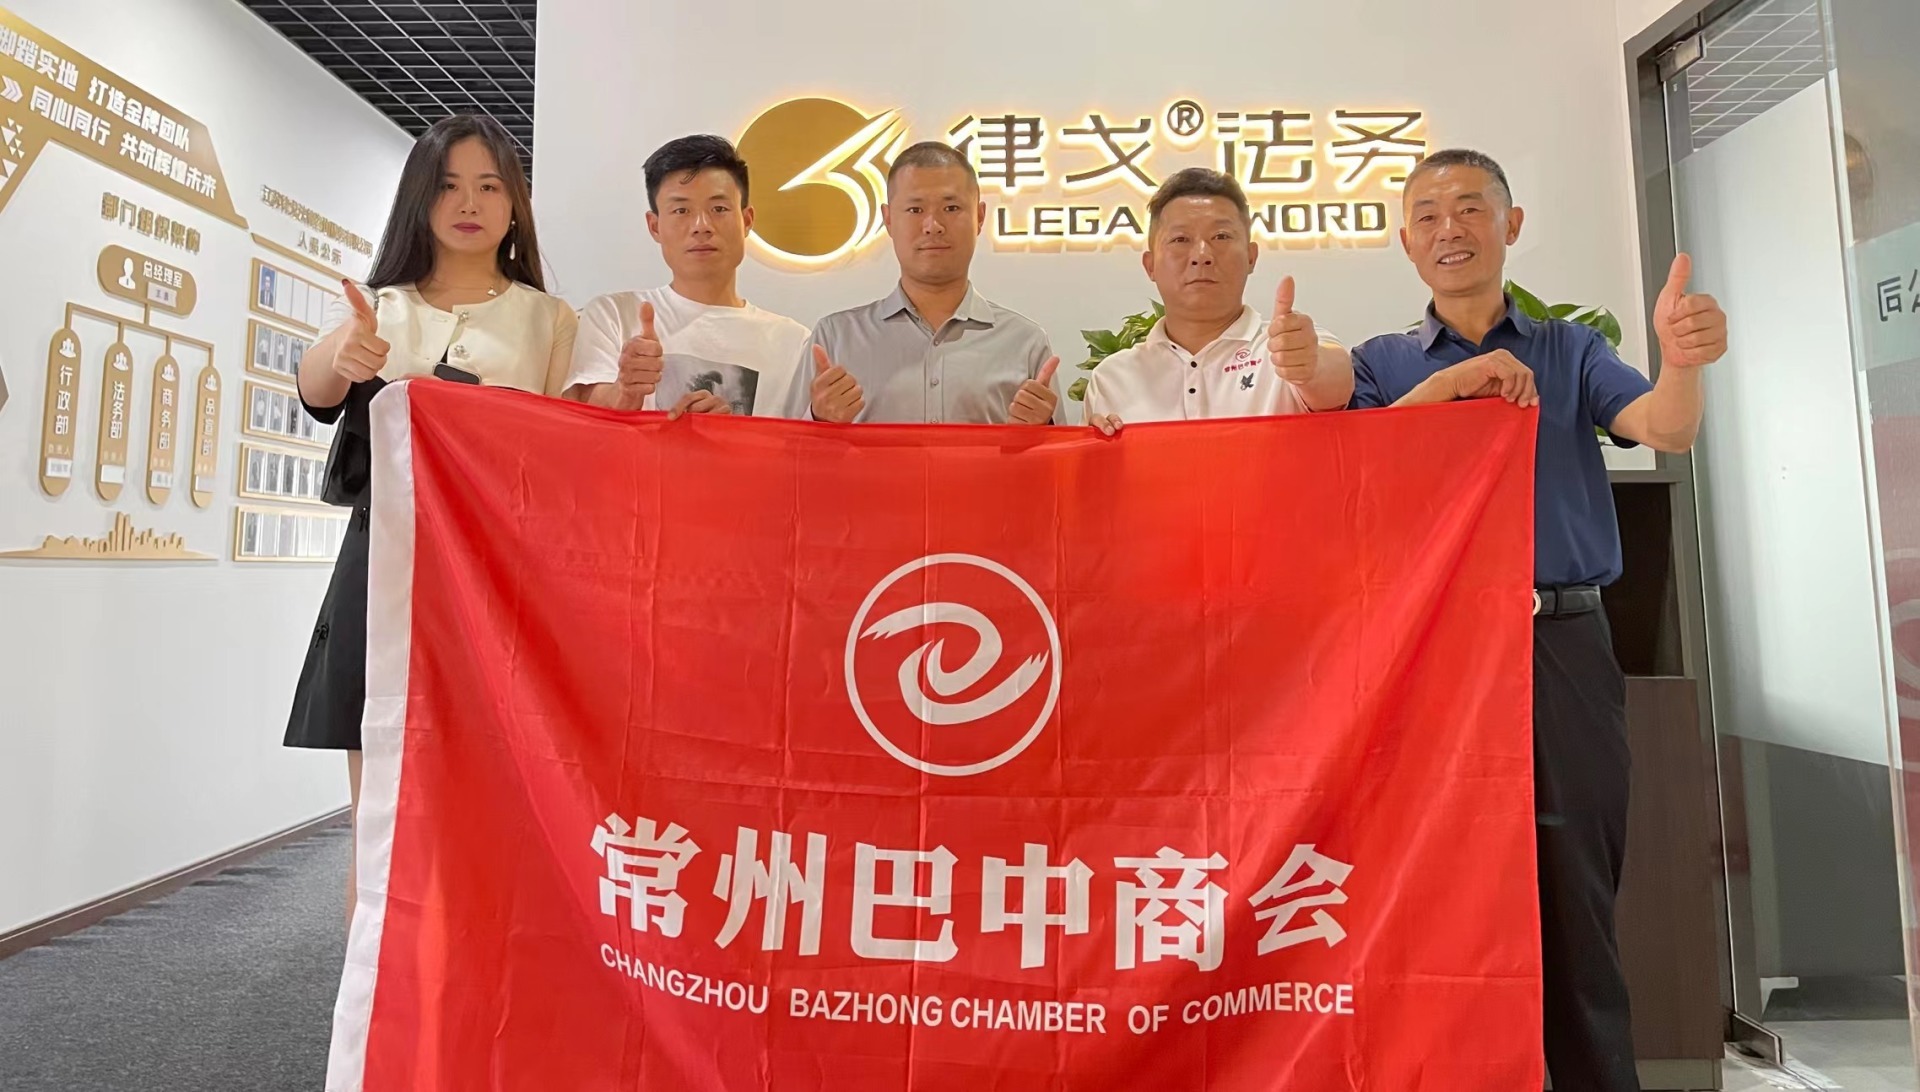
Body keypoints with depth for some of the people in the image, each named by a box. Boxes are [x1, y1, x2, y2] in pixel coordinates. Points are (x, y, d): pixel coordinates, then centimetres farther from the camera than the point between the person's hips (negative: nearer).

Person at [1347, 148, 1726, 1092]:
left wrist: (1682, 360, -28)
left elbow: (1666, 429, -6)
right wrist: (1452, 381, -14)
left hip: (1564, 648, 1)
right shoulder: (1383, 364, 11)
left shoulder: (1571, 351, 12)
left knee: (1576, 896, 6)